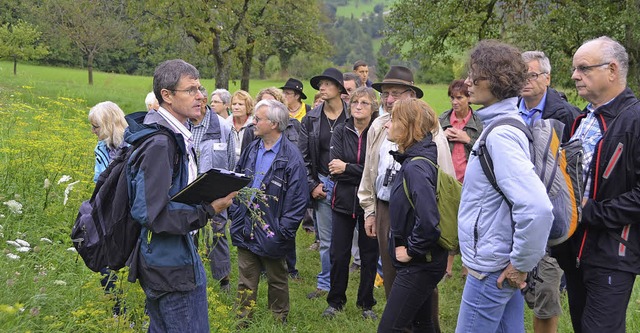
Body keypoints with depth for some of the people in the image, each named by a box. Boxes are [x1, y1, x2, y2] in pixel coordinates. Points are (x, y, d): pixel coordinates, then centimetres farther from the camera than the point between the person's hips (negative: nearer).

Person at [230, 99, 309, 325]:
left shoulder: (291, 157, -15)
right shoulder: (252, 150, 5)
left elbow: (298, 201, -15)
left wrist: (282, 233, -16)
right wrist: (235, 214, 4)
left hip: (271, 234, -5)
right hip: (245, 230, 5)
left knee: (277, 280, 14)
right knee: (246, 281, 13)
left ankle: (279, 321, 32)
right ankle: (243, 321, 26)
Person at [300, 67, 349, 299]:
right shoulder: (311, 120, 6)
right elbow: (303, 156, 8)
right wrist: (312, 185, 0)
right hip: (323, 183, 3)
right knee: (326, 240, 11)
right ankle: (325, 284, 24)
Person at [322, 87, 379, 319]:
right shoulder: (341, 131, 2)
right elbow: (334, 169, -8)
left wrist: (347, 168, -14)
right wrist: (362, 173, -16)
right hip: (343, 201, 2)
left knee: (369, 255, 9)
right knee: (338, 255, 7)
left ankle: (366, 304, 26)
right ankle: (336, 302, 25)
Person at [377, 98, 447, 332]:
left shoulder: (416, 166, -23)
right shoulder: (414, 159, 7)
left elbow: (428, 221, -33)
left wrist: (412, 250, -19)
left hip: (419, 264, -10)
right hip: (423, 262, 10)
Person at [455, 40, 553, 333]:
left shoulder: (500, 135, -23)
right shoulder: (503, 124, 8)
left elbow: (538, 208, -33)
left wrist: (521, 264, -20)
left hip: (491, 270, -10)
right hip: (502, 267, 10)